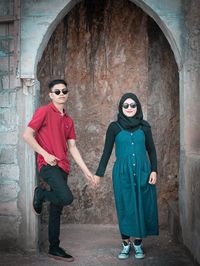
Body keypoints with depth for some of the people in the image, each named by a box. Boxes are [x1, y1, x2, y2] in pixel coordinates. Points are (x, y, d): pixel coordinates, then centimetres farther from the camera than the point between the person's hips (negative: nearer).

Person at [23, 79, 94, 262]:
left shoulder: (68, 120, 16)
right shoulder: (44, 112, -4)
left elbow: (72, 147, 16)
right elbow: (27, 135, -8)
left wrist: (86, 170, 11)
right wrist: (45, 154, -14)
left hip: (62, 167, 7)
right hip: (48, 165, -7)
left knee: (57, 209, 10)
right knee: (67, 198, -25)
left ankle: (54, 248, 20)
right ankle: (40, 194, 4)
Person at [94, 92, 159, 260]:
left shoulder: (144, 126, 6)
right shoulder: (114, 127, 2)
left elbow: (151, 150, 9)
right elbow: (107, 152, 5)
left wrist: (154, 170, -2)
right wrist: (99, 173, 3)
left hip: (142, 172, 1)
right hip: (122, 173, -1)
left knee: (142, 206, 3)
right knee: (125, 207, 2)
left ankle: (138, 243, 16)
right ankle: (126, 244, 13)